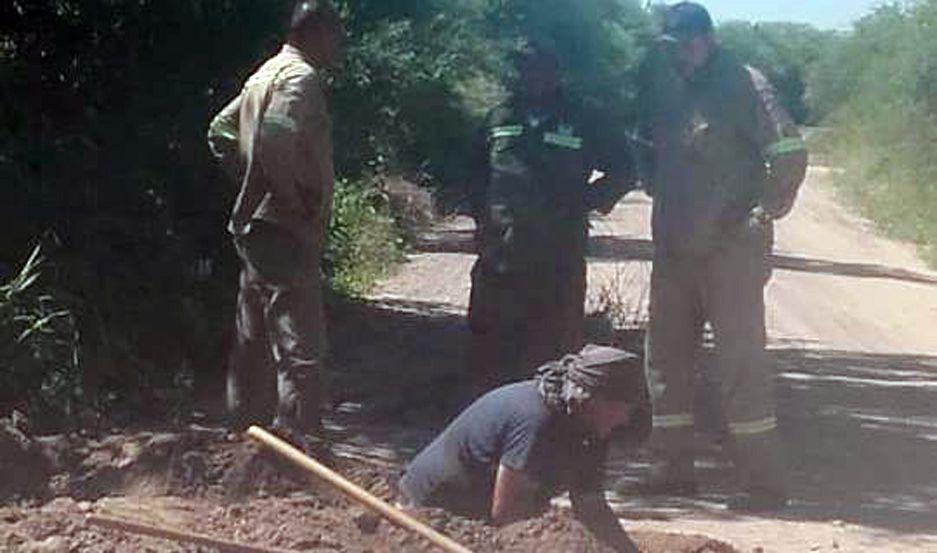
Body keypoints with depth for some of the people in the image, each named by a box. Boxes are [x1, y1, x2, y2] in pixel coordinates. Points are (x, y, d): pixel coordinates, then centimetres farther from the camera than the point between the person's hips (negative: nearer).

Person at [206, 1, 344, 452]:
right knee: (301, 347, -8)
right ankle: (294, 443, -8)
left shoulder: (268, 73, 16)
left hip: (256, 225, 10)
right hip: (286, 232, -10)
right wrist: (300, 200, -19)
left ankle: (247, 426, 28)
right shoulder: (301, 77, -15)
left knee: (254, 337, 18)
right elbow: (276, 143, -30)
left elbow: (221, 131, 22)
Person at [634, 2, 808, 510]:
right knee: (665, 354, 10)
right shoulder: (663, 84, 11)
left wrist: (765, 212, -16)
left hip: (732, 246, -7)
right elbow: (648, 146, 25)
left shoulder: (742, 85, -10)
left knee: (740, 358, -8)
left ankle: (765, 482, -3)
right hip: (674, 247, 7)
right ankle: (673, 468, 20)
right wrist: (656, 189, 12)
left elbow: (789, 153, -14)